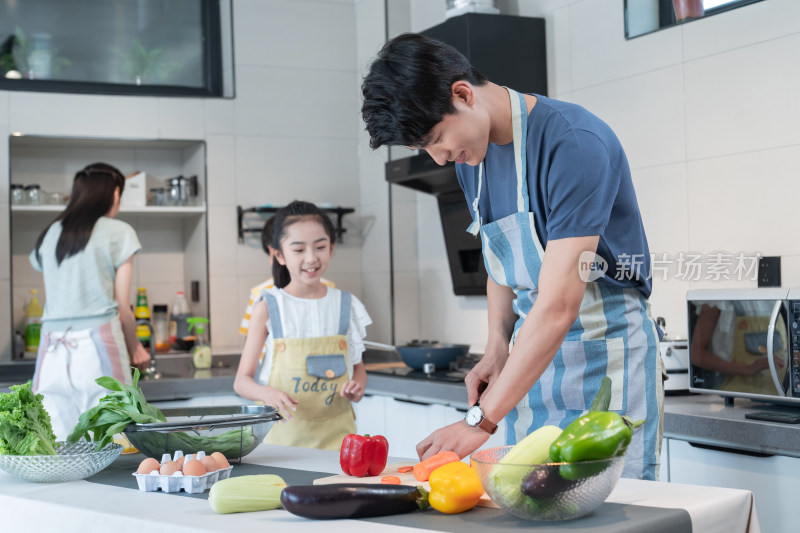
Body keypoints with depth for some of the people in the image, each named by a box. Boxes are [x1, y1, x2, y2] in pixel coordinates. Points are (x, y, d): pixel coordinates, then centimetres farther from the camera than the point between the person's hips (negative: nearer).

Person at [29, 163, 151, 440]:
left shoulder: (48, 235, 16)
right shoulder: (119, 232, 3)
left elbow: (52, 302, 12)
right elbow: (122, 309, 2)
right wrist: (135, 348, 17)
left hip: (53, 348, 4)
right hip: (97, 344, -4)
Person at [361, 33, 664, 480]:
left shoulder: (576, 143, -23)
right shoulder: (470, 154, 3)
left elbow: (559, 305, -28)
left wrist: (481, 421, -28)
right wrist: (497, 347, 0)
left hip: (607, 353, -7)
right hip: (532, 358, 7)